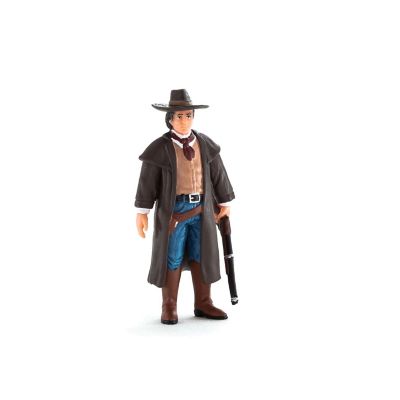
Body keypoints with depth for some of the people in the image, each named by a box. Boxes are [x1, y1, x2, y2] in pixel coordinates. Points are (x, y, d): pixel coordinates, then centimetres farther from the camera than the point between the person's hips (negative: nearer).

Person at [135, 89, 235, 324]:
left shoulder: (205, 144, 5)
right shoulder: (160, 148, -8)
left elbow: (218, 174, 12)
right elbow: (147, 181, -6)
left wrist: (225, 202, 15)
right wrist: (142, 212, -8)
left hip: (201, 209, 4)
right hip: (173, 210, -4)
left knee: (202, 256, 9)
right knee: (172, 259, 2)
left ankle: (203, 304, 20)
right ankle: (169, 308, 13)